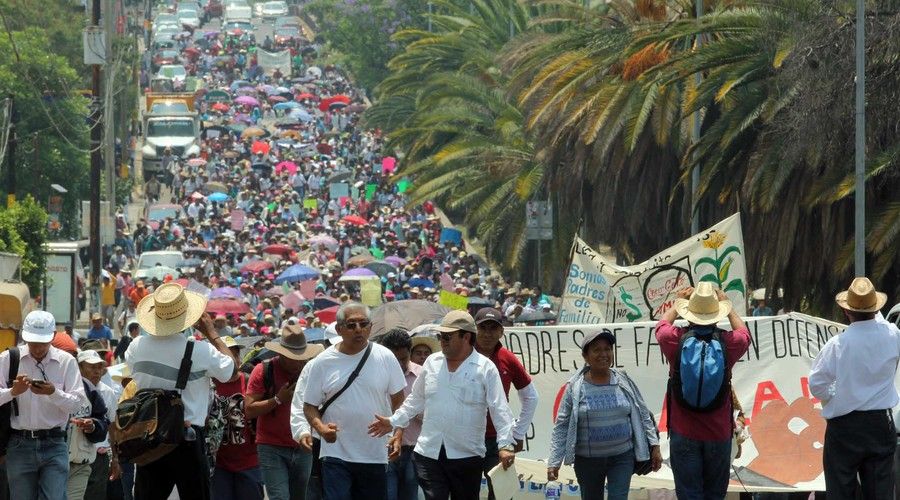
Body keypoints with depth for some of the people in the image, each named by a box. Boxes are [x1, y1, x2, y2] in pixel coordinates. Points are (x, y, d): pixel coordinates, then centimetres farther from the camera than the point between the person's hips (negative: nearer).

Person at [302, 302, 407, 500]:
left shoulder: (385, 357, 1)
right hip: (336, 454, -1)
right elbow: (310, 406, 5)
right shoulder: (322, 363, 0)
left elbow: (398, 401, 7)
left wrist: (398, 435, -6)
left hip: (376, 455, 2)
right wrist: (321, 428, -15)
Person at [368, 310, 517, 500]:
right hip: (429, 454, 3)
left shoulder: (485, 368, -5)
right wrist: (393, 422, 13)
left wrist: (506, 445, -18)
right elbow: (416, 399, 19)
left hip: (467, 456, -3)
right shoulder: (432, 362, 9)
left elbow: (499, 409, -9)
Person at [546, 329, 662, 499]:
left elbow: (643, 415, 8)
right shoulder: (575, 388, -5)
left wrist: (654, 446, 4)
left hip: (622, 456, 0)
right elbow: (561, 426, -3)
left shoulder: (624, 382, 1)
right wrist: (554, 462, -8)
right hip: (587, 459, 0)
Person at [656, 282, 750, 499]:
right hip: (718, 433, 1)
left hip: (684, 434, -1)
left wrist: (678, 304, 33)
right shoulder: (728, 342, -8)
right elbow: (744, 333, 19)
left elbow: (662, 325, 16)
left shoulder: (675, 340, -10)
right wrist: (725, 305, 32)